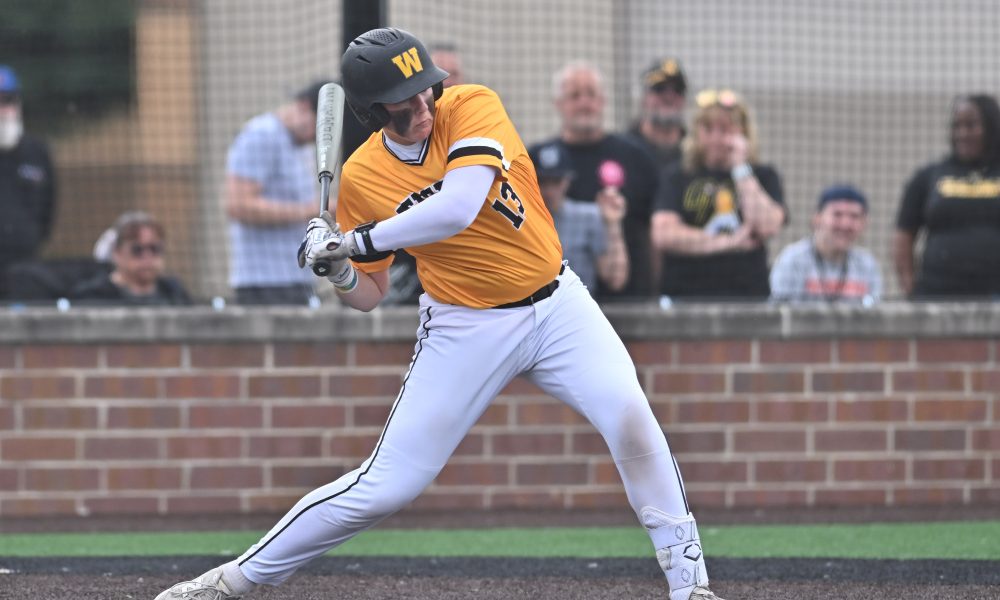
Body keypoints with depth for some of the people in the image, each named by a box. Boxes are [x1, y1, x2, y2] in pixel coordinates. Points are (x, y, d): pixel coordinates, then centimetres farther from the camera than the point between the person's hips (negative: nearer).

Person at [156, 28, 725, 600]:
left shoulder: (472, 107, -16)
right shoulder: (362, 178, -8)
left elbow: (458, 209, -32)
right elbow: (369, 295, 4)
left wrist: (358, 241, -26)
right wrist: (339, 269, -19)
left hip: (556, 304, 0)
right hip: (467, 327, 0)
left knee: (630, 418, -24)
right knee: (385, 486, -4)